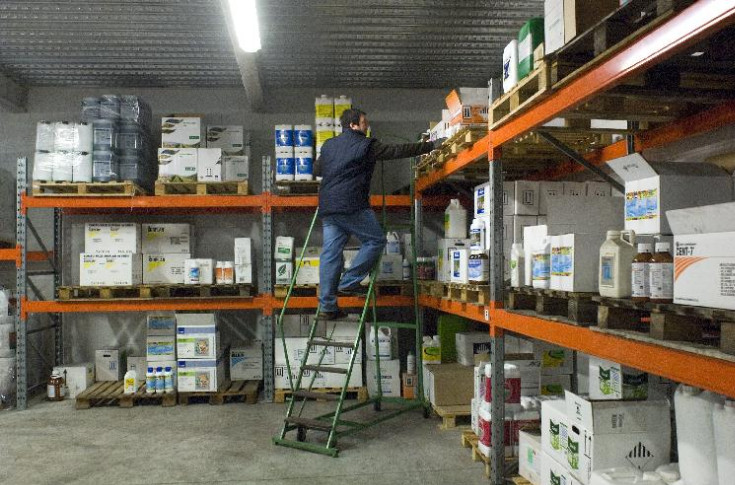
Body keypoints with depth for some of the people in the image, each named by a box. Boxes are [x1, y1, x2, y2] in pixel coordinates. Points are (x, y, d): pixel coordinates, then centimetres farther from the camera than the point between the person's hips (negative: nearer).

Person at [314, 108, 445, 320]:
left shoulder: (328, 145, 19)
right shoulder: (366, 145, 0)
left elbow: (317, 170, 31)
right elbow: (399, 151, -1)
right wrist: (431, 145, 4)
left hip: (327, 207, 7)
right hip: (352, 206, -7)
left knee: (330, 253, 6)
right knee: (375, 240, 8)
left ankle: (327, 306, 6)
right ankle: (349, 282, 1)